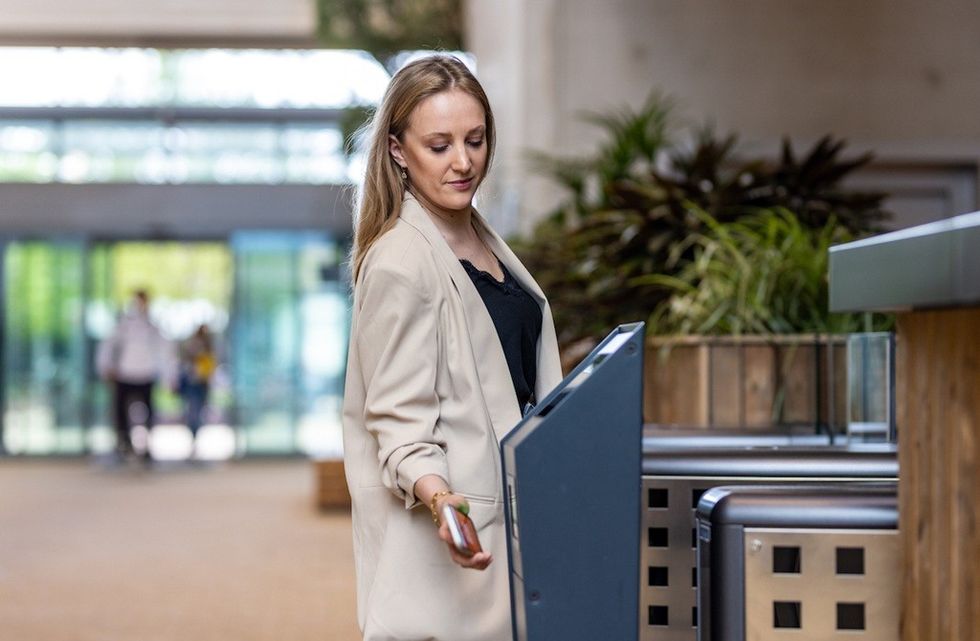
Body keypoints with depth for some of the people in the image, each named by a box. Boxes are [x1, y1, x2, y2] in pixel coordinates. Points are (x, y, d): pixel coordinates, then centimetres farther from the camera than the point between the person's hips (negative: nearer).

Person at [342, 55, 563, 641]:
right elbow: (398, 419, -16)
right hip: (446, 530, -8)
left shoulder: (485, 242, 13)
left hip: (506, 521, 8)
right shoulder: (400, 262, -14)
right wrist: (437, 496, -32)